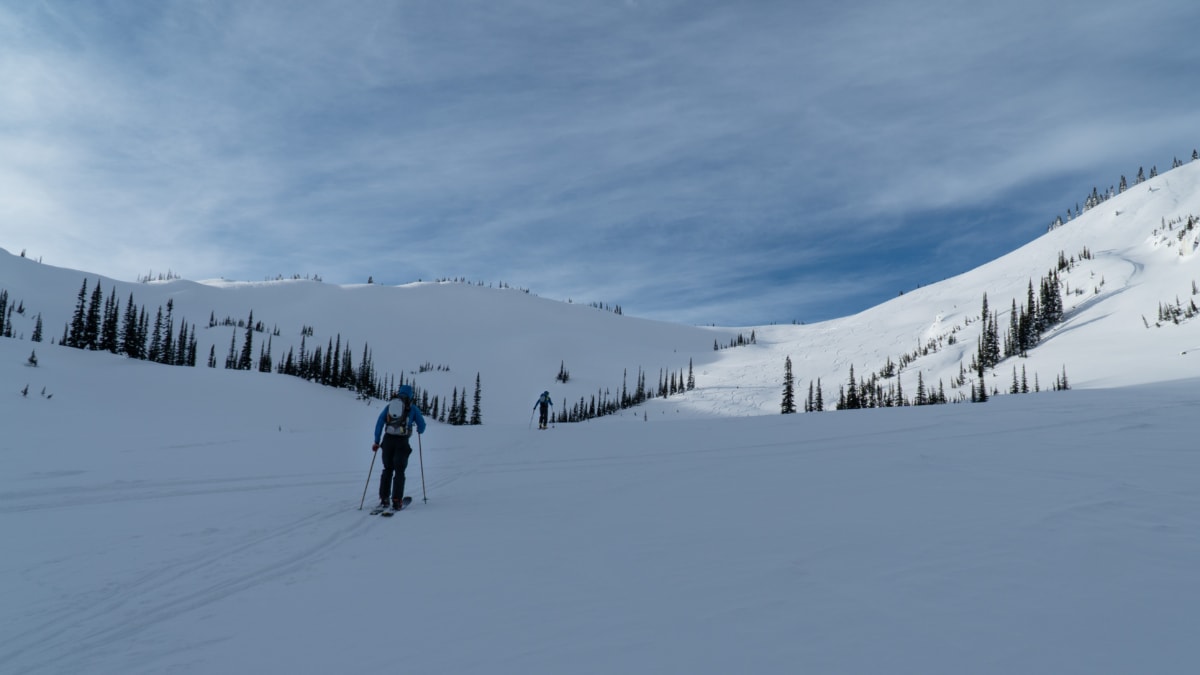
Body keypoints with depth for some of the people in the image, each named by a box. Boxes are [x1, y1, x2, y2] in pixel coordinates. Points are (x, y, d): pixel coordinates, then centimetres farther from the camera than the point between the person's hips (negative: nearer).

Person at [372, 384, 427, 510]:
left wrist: (376, 441, 11)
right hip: (402, 441, -2)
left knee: (387, 469, 15)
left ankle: (383, 499, 12)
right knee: (399, 471, 4)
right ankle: (396, 501, -3)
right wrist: (419, 430, 30)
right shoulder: (412, 408, 6)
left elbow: (379, 423, 7)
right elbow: (422, 425, 6)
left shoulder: (389, 406, 12)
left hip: (388, 440, 3)